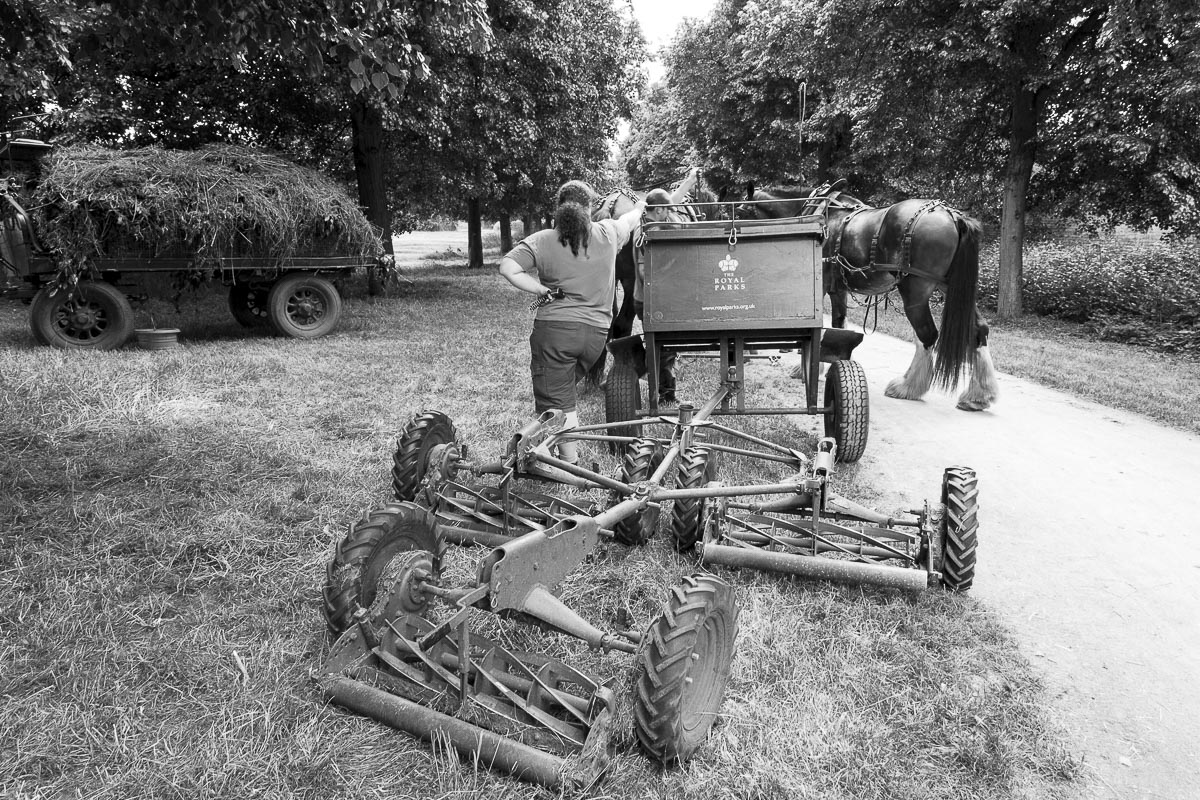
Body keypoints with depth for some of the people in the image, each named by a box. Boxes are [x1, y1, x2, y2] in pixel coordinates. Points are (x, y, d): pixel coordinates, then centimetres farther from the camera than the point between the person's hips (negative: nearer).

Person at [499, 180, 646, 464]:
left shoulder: (541, 241, -1)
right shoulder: (607, 234, 5)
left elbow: (507, 268, -11)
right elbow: (628, 220, 27)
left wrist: (542, 289, -3)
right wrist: (640, 207, 48)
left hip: (555, 327, -3)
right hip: (596, 331, 4)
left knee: (557, 401, 1)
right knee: (564, 389, 23)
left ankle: (570, 461, 1)